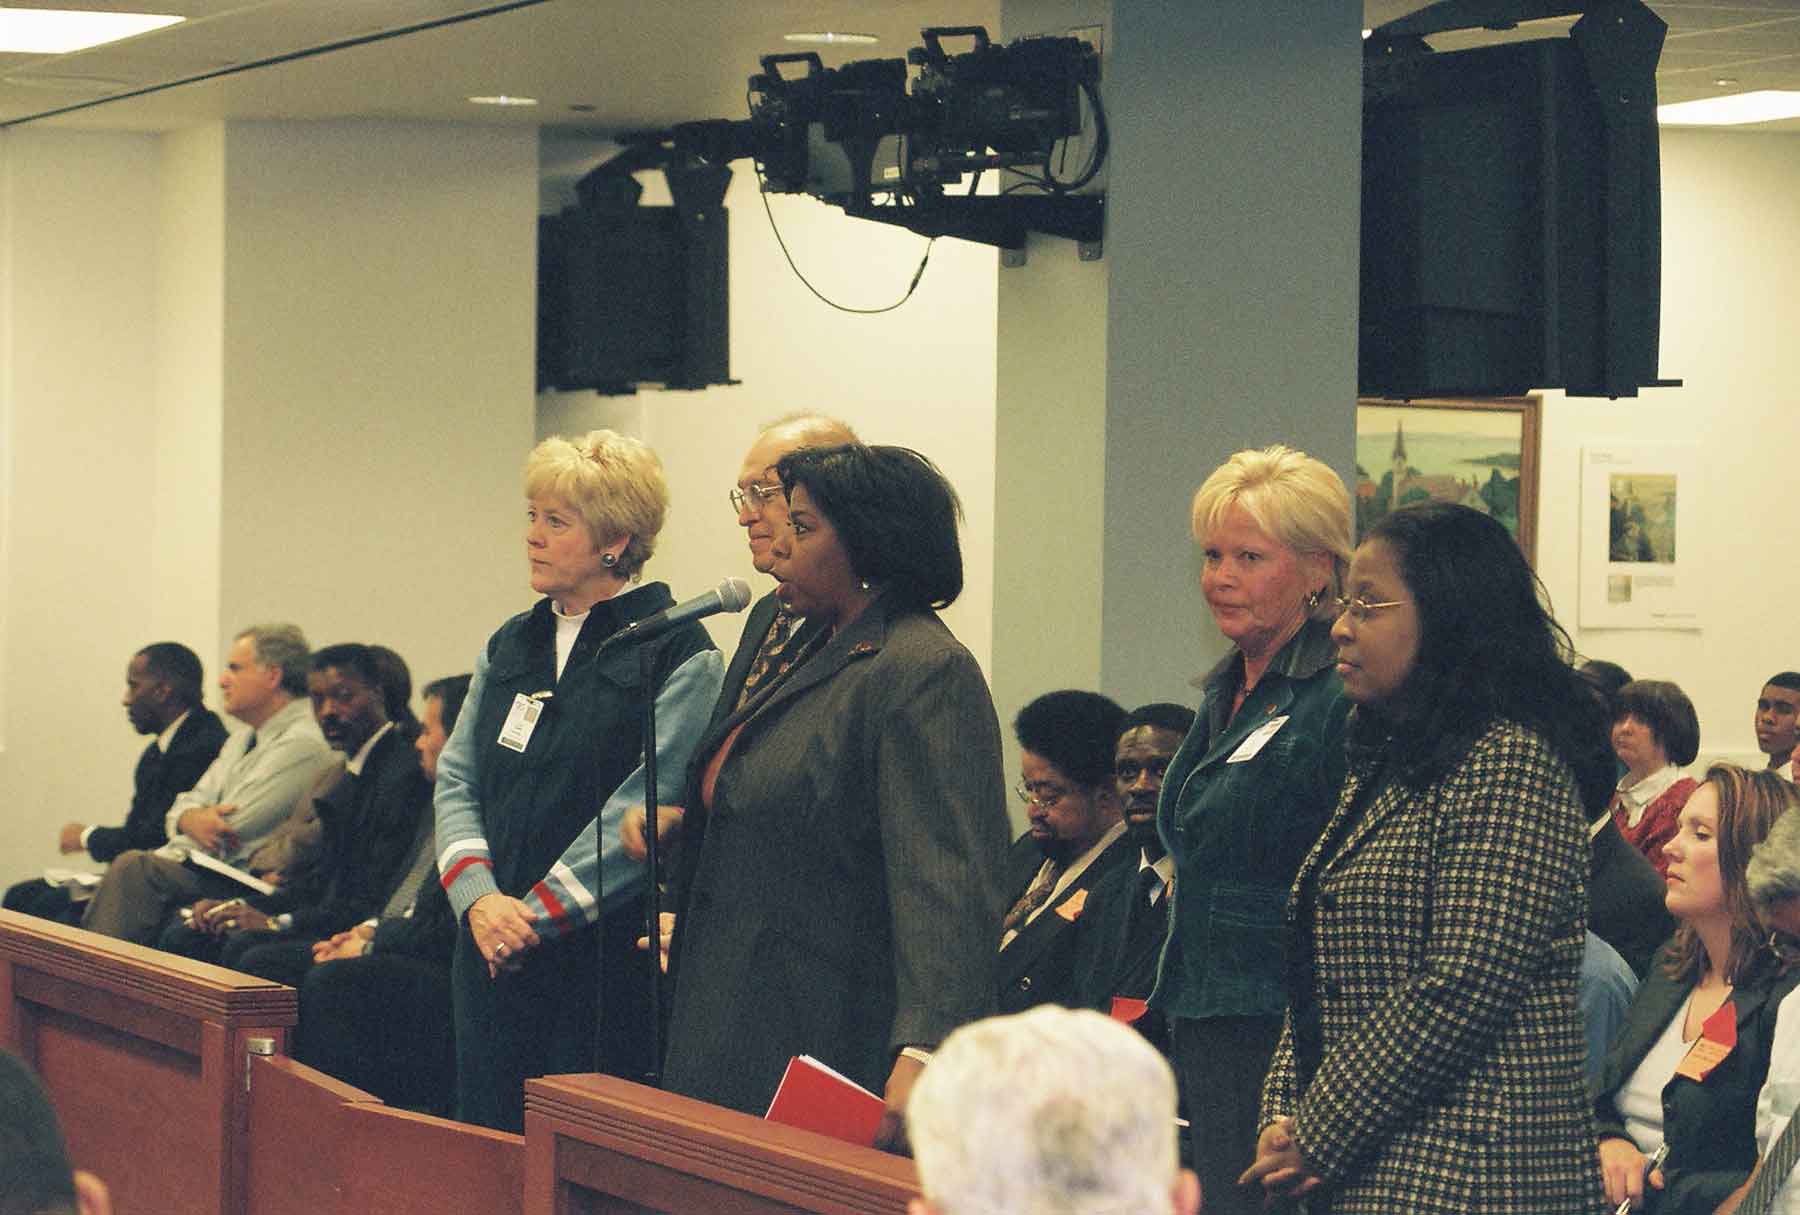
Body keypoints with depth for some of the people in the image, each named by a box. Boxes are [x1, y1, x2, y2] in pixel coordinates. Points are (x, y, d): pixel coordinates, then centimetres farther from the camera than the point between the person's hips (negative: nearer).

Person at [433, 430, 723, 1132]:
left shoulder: (680, 655, -6)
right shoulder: (510, 646, 15)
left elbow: (647, 807, -13)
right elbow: (457, 778, 11)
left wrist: (536, 915, -14)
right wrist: (479, 896, -7)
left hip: (603, 961, -6)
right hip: (493, 958, 6)